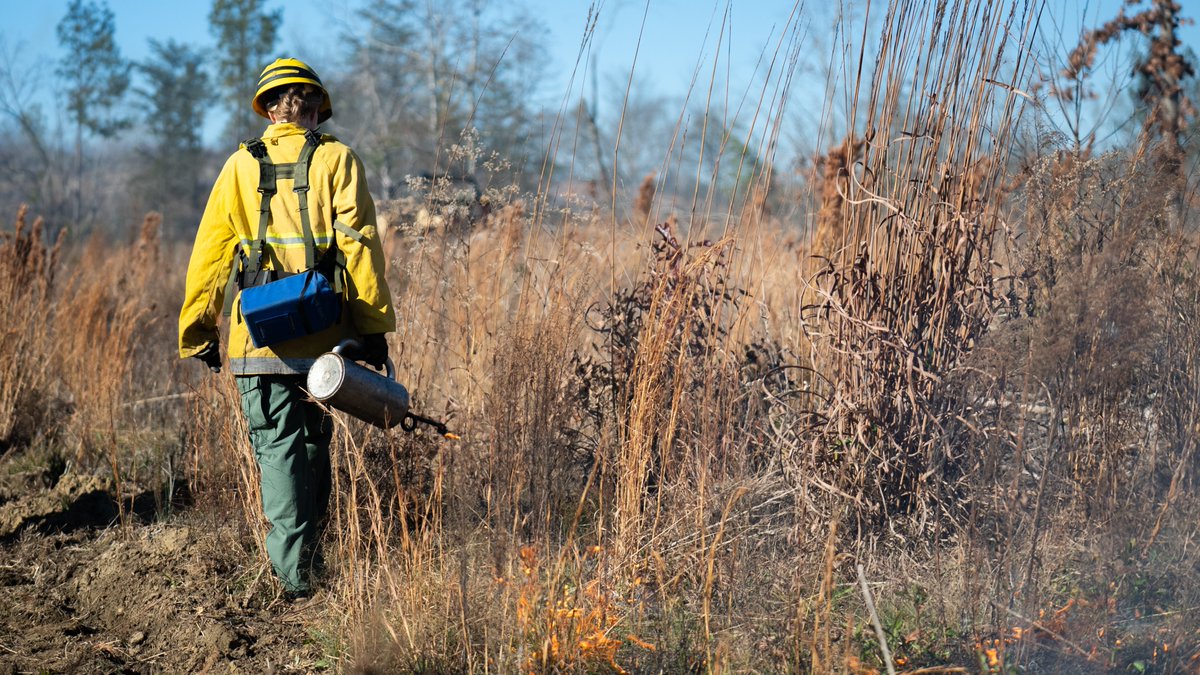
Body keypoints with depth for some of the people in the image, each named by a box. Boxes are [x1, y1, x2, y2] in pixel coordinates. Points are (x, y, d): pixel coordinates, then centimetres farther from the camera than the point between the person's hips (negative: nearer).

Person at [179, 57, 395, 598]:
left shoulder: (240, 165, 8)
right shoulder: (336, 160, 3)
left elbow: (210, 252, 8)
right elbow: (359, 244, -4)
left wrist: (198, 332, 15)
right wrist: (374, 327, -1)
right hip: (322, 334, 0)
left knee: (277, 447, 1)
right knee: (314, 442, 17)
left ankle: (294, 574, -8)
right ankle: (310, 559, 24)